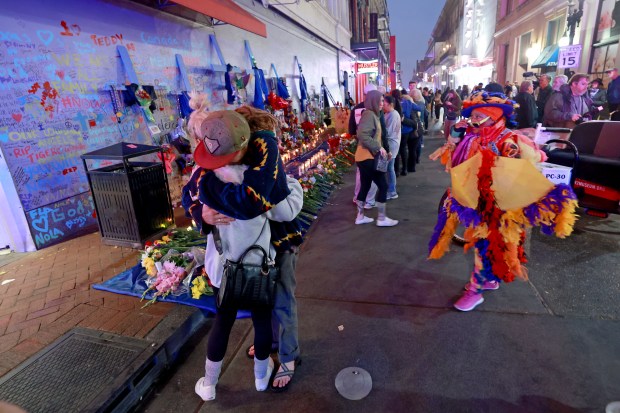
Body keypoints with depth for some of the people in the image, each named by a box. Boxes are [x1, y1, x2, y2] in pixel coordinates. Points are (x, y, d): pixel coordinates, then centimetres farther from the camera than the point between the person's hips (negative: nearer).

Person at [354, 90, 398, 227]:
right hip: (368, 157, -10)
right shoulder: (369, 114, -15)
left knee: (365, 186, 14)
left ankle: (360, 216, 22)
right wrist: (379, 148, -23)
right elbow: (363, 136, -26)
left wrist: (382, 148, 12)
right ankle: (381, 218, 5)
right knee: (383, 186, -3)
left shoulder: (372, 114, 17)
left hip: (366, 157, 10)